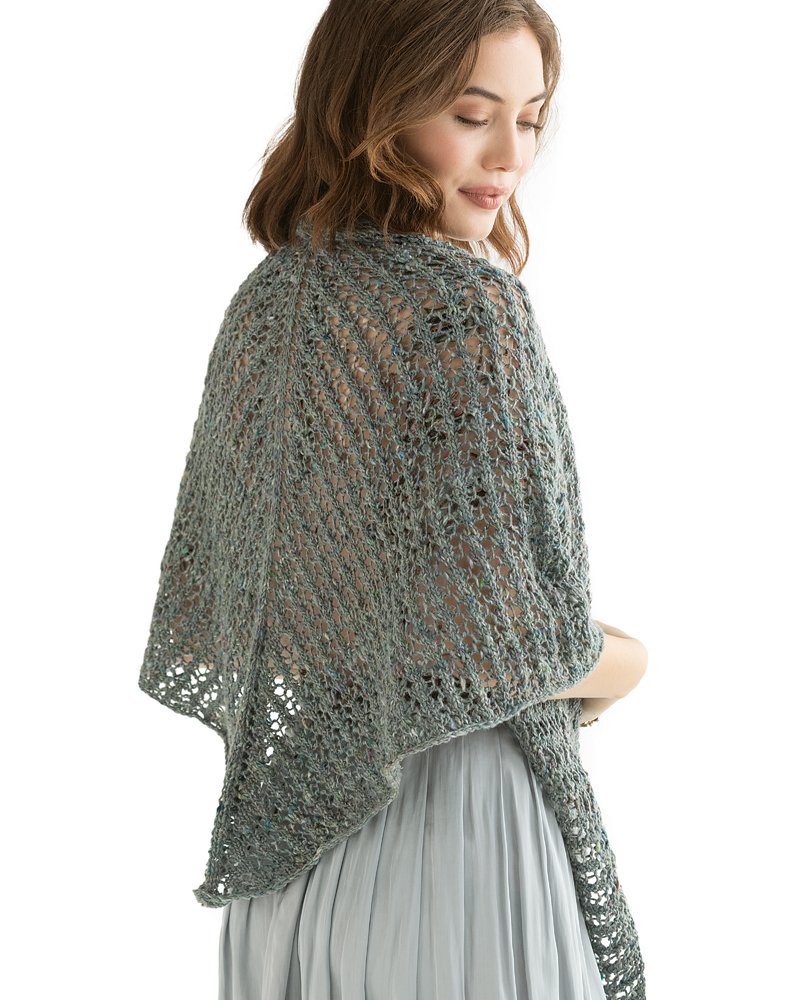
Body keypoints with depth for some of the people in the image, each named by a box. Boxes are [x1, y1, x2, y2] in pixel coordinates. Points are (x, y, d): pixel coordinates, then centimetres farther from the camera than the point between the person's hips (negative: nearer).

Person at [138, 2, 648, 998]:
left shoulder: (267, 298, 3)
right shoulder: (463, 303, -21)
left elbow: (205, 578, 9)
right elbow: (498, 634, -23)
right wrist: (622, 663, -4)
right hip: (449, 799, -7)